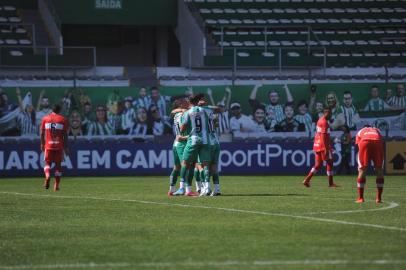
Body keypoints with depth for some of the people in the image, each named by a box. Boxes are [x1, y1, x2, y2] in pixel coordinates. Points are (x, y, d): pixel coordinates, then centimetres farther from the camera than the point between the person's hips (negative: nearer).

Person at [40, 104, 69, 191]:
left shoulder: (45, 119, 5)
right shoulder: (63, 120, 0)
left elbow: (42, 133, 6)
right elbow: (65, 135, -2)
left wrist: (42, 144, 16)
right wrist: (66, 147, 3)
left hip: (48, 145, 1)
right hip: (59, 146, -1)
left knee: (47, 162, 10)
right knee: (58, 164, 7)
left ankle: (47, 175, -20)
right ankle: (56, 185, 5)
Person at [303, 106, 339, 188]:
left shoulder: (319, 121, 16)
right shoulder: (324, 122, -13)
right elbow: (324, 136, -20)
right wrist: (326, 149, -23)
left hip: (317, 146, 9)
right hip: (324, 146, -9)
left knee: (318, 164, 10)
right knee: (329, 163, 1)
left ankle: (307, 180, 0)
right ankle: (331, 183, 4)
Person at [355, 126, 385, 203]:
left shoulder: (360, 132, 34)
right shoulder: (377, 131, 39)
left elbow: (358, 145, 25)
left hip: (365, 143, -1)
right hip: (377, 142, 1)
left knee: (362, 170, 13)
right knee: (379, 170, 16)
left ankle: (360, 197, 12)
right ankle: (379, 198, 16)